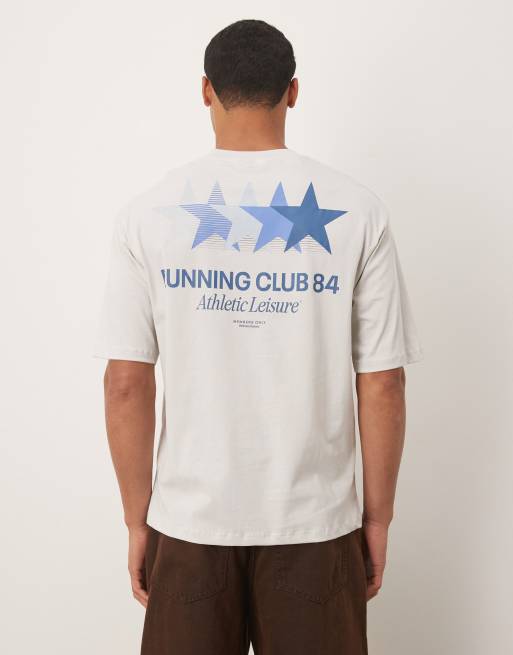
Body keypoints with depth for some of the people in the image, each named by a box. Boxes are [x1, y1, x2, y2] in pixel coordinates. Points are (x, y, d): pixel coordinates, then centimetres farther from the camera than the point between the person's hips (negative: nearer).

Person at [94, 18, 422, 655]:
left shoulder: (147, 213, -6)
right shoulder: (356, 210, -7)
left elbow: (126, 385, -6)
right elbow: (382, 384, -6)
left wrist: (137, 519, 5)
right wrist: (378, 518, 6)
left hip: (189, 522, 1)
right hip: (315, 522, 0)